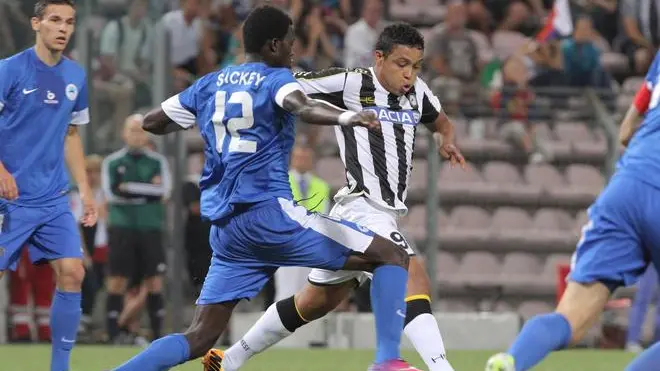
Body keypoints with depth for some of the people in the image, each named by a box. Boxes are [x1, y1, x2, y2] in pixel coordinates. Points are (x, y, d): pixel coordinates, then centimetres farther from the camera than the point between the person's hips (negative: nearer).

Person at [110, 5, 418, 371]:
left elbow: (152, 122, 25)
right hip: (269, 213, -7)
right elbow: (302, 107, -24)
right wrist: (344, 117, -42)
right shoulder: (275, 79, 0)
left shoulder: (209, 85, 17)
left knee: (200, 337, 10)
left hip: (225, 228, 7)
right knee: (391, 257, -4)